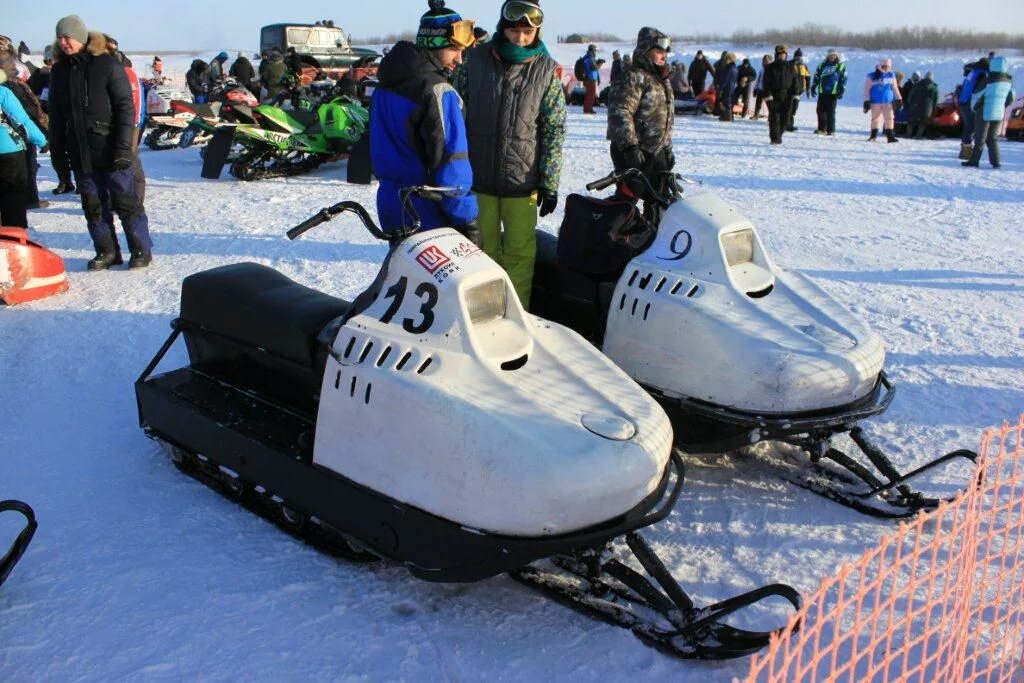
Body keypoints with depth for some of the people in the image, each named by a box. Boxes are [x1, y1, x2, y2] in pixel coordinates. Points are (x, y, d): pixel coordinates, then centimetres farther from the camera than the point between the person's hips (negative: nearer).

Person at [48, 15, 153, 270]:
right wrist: (57, 148, 10)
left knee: (125, 201, 1)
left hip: (109, 149, -5)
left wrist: (123, 146, -16)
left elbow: (126, 107, -9)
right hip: (79, 152, 5)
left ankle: (141, 249, 10)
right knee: (92, 205, 9)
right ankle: (106, 251, 19)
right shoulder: (59, 70, 9)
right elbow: (56, 113, 15)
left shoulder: (107, 65, -6)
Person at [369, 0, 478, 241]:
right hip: (429, 218, -8)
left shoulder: (384, 85, 9)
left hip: (390, 209, 9)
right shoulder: (437, 92, -18)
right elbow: (451, 167, -22)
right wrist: (468, 221, -17)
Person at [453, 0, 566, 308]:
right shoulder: (476, 59, 2)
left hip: (523, 180, -1)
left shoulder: (547, 69, 0)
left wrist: (549, 183, -3)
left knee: (519, 252, 3)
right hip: (477, 176, 1)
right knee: (483, 249, 10)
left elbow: (554, 129, 1)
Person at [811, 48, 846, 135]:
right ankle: (821, 129, 13)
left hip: (833, 92, -4)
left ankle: (831, 130, 1)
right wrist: (813, 88, 9)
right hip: (822, 92, 4)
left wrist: (841, 91, -5)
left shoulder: (841, 66, 4)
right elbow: (816, 76, 16)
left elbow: (843, 79, 2)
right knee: (820, 110, 4)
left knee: (830, 112, -5)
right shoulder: (822, 65, 12)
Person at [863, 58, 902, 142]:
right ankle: (873, 135, 19)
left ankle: (890, 136, 1)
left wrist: (899, 99, 14)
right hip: (875, 102, -2)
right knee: (875, 118, 6)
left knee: (889, 118, -2)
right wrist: (867, 101, -7)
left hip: (888, 102, 2)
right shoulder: (871, 77, -3)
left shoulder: (891, 76, 6)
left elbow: (895, 88, 14)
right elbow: (867, 89, -2)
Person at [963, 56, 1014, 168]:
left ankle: (974, 161, 5)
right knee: (993, 138, 14)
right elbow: (1010, 99, 9)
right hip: (998, 114, 5)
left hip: (984, 113, -5)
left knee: (980, 138, 2)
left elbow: (976, 96, -11)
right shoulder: (1008, 81, 2)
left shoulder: (988, 81, -17)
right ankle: (996, 162, 10)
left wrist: (974, 107, 7)